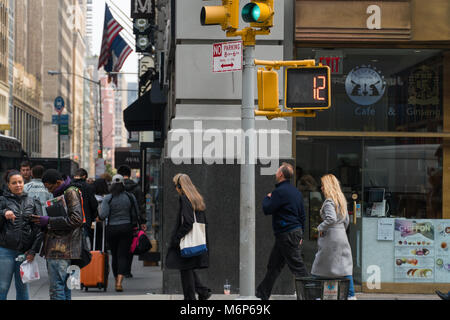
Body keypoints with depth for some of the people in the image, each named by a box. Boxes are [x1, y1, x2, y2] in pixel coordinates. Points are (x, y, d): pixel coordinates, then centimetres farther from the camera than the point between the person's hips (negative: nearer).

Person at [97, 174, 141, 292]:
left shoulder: (108, 198, -6)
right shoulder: (130, 197, -1)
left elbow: (103, 214, -16)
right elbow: (135, 214, 2)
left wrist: (99, 218, 6)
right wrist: (134, 226, 17)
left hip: (112, 229, 0)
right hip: (127, 228, 0)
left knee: (115, 255, 13)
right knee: (123, 255, -2)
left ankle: (117, 280, 23)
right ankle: (119, 282, -17)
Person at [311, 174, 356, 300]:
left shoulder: (329, 202, -13)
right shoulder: (341, 200, 13)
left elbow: (331, 218, -27)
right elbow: (346, 220, 18)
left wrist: (321, 227, -14)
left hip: (330, 237, -8)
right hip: (342, 235, 8)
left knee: (320, 266, 2)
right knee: (345, 266, 7)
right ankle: (351, 295, 3)